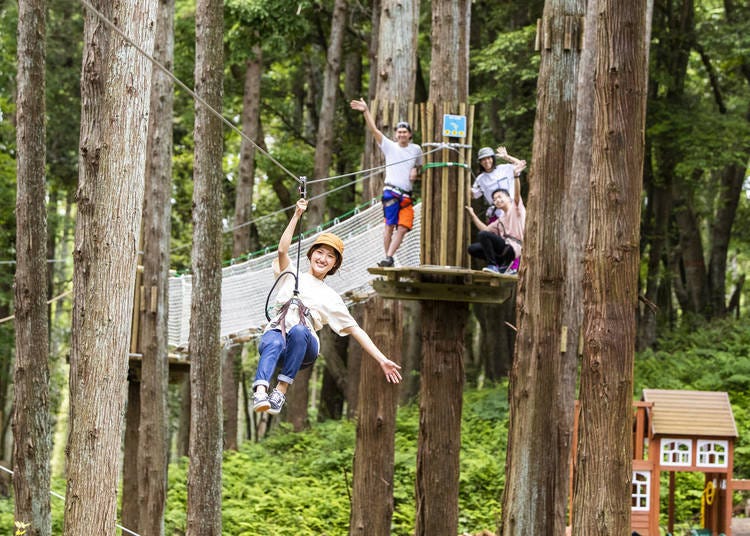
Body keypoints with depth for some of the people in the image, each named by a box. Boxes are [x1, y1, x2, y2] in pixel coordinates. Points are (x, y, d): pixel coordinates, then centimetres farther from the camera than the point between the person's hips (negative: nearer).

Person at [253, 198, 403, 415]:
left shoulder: (331, 298, 24)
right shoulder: (292, 276, 23)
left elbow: (355, 330, 20)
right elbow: (282, 250, 3)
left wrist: (382, 360, 12)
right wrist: (297, 215, -3)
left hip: (304, 349, 1)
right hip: (275, 331, -1)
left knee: (298, 331, -37)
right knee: (274, 342, -39)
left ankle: (282, 389, -39)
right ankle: (260, 392, -62)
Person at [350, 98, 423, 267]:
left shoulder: (416, 149, 15)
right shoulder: (389, 146, 5)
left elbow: (419, 166, 29)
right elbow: (374, 130, -4)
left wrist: (415, 172, 4)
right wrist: (366, 111, -16)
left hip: (407, 196, 3)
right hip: (391, 192, -3)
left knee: (403, 228, -9)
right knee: (389, 226, -9)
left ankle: (389, 258, -12)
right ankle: (388, 258, -6)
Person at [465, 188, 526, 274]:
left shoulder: (516, 207, 6)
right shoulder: (501, 219, 28)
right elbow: (486, 229, 27)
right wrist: (472, 215, 26)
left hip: (514, 247, -8)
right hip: (505, 247, 8)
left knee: (483, 235, -23)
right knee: (472, 249, 5)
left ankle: (493, 265, -16)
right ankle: (504, 263, 1)